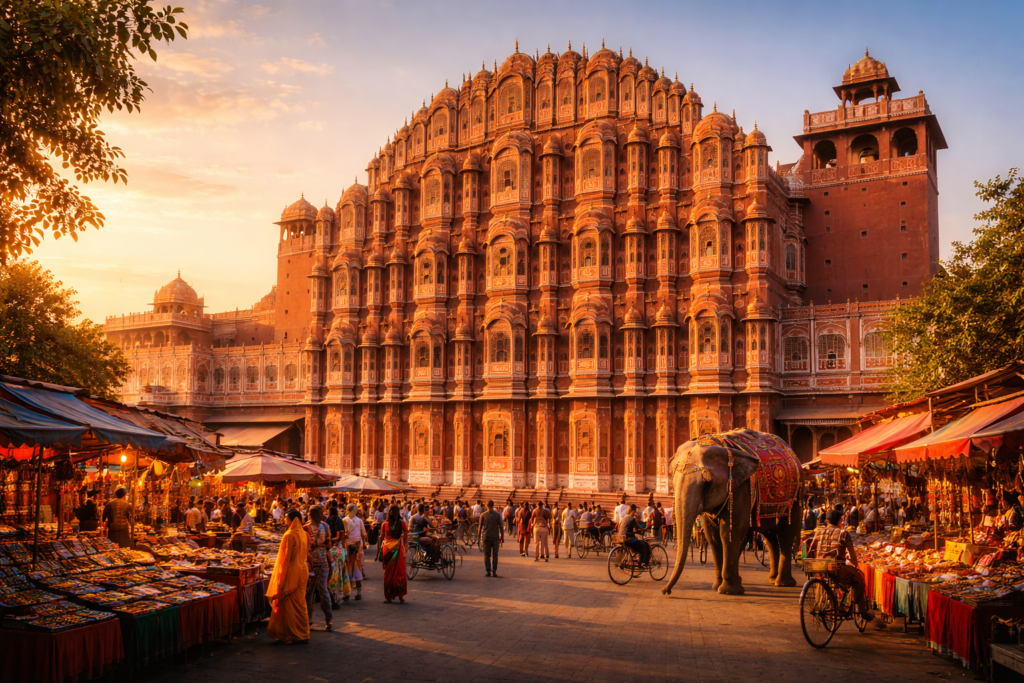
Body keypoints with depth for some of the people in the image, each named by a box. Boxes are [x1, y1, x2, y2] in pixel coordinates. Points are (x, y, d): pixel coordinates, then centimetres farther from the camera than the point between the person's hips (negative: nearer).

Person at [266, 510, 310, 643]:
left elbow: (287, 558, -18)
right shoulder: (304, 535, 6)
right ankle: (303, 634, 19)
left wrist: (281, 580, -14)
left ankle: (292, 635, 9)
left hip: (292, 572, -8)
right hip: (303, 570, 8)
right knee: (300, 602, 14)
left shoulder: (290, 536, -17)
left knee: (289, 604, 3)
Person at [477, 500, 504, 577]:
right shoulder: (498, 515, -1)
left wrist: (478, 538, 5)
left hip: (486, 538, 0)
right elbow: (501, 527, 0)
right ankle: (494, 572, 1)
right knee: (495, 555, 6)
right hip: (495, 538, 0)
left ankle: (488, 571, 2)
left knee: (487, 555, 7)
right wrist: (502, 537, 7)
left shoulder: (483, 515, -1)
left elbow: (480, 527, -1)